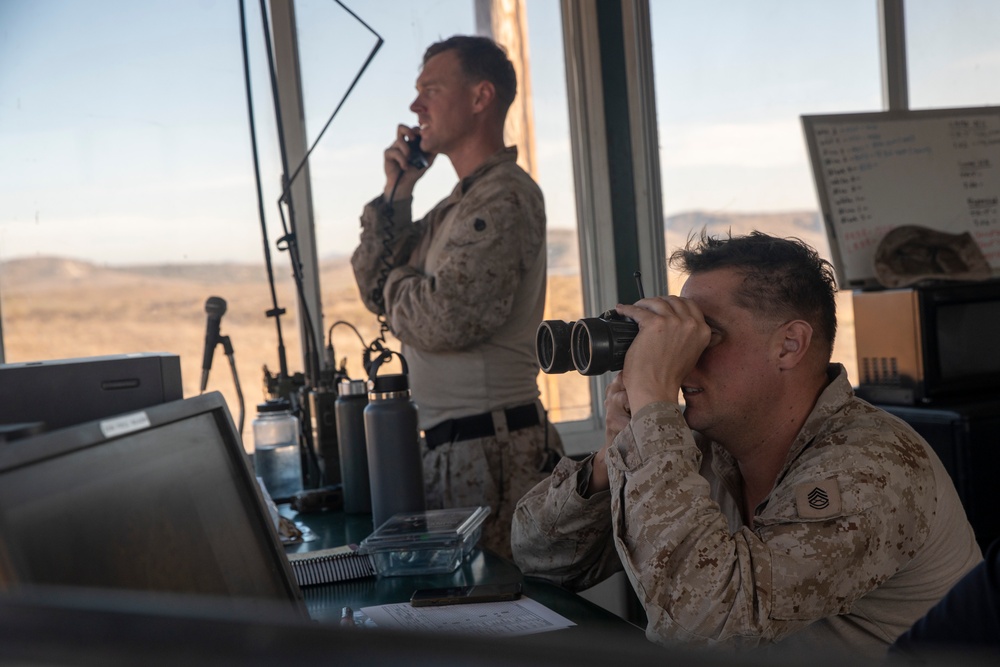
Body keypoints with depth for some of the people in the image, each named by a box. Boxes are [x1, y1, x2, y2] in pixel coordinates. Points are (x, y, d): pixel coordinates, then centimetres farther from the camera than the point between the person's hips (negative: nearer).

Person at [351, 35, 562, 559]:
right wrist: (394, 195, 5)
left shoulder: (504, 198, -14)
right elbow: (374, 291, 15)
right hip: (446, 445, 10)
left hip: (490, 451, -10)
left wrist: (394, 281, -2)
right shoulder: (456, 205, 17)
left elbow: (442, 320, -23)